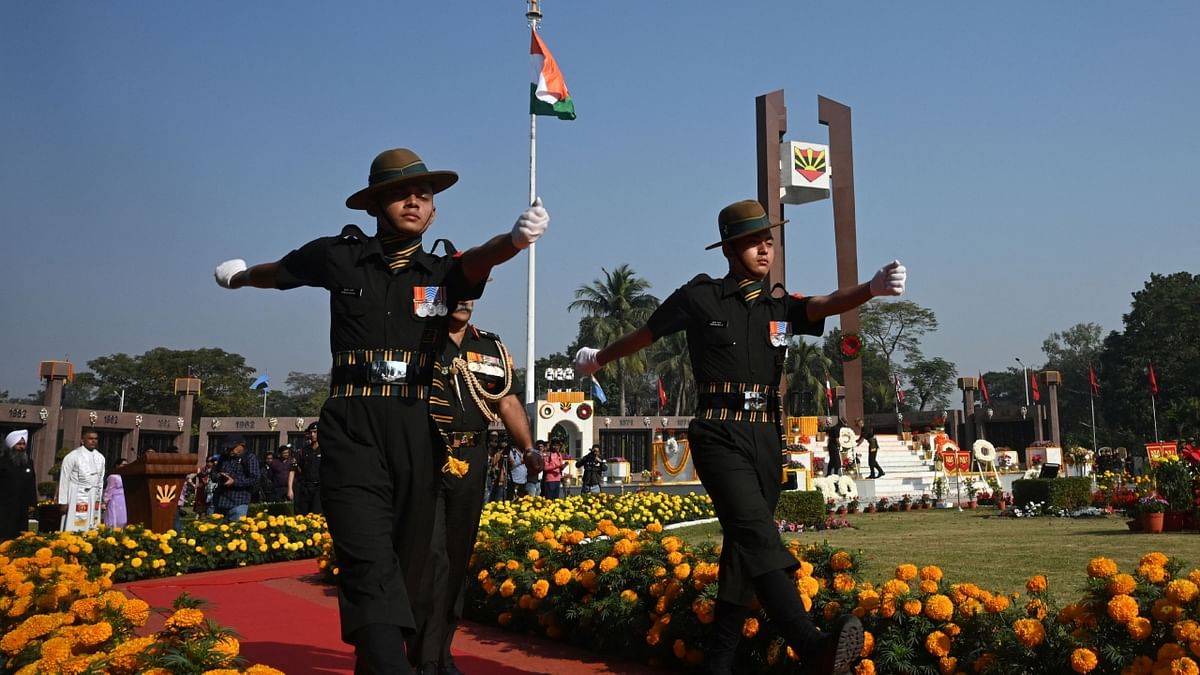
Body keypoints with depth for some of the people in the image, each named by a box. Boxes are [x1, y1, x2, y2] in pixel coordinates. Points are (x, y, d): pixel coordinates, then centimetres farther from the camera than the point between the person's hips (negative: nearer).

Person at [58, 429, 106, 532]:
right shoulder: (72, 456, -7)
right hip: (77, 496, -5)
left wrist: (98, 499, 13)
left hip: (93, 497, 5)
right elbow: (64, 480, -5)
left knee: (91, 529, 5)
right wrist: (63, 502, -7)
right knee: (74, 529, -6)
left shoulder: (100, 457, 8)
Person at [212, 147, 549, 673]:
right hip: (352, 429, -2)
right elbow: (278, 272, 26)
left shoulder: (443, 273, 6)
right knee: (370, 567, -17)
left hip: (416, 433, 2)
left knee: (406, 568, 8)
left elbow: (476, 260, -18)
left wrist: (515, 239, -42)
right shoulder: (340, 256, 6)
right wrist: (239, 277, 48)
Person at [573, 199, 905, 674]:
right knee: (758, 534, -23)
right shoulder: (700, 297, 2)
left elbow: (825, 305, -9)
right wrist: (597, 359, 29)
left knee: (745, 547, 9)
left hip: (766, 438, 5)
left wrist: (872, 289, -29)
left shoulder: (780, 306, 12)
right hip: (719, 435, -5)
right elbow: (644, 334, 16)